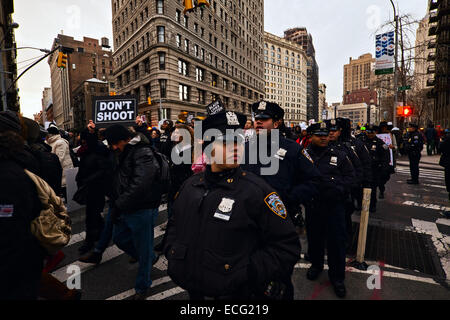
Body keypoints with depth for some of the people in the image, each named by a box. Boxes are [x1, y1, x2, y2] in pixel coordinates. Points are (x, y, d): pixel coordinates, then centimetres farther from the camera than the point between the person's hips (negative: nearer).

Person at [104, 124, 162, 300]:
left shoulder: (143, 154, -19)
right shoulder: (125, 154, 11)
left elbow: (139, 186, -28)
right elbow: (118, 183, 18)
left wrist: (118, 206, -21)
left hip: (142, 211, -9)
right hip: (125, 210, 9)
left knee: (143, 249, 7)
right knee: (119, 238, 23)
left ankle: (142, 287, 27)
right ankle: (149, 258, 41)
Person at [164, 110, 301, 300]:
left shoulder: (257, 190, -18)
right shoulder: (190, 185, 0)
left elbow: (287, 247, -16)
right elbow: (175, 224, 16)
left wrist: (246, 275, -22)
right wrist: (171, 253, 2)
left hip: (235, 293, -5)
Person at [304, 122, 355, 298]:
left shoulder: (339, 155, 4)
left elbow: (350, 176, 5)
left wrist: (339, 189, -8)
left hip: (334, 206, 0)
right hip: (312, 206, 0)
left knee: (336, 241, 6)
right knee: (314, 237, 17)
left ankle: (337, 276, 24)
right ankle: (316, 264, 42)